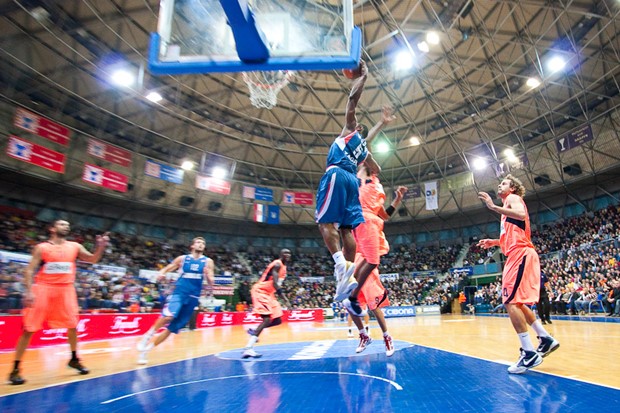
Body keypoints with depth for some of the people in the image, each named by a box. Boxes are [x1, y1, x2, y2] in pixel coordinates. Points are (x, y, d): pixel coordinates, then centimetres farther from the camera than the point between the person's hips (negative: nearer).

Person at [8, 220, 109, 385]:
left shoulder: (75, 246, 7)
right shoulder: (41, 247, 0)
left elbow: (93, 259, 1)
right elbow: (29, 270, -3)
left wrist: (100, 247, -18)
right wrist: (28, 291, -15)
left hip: (66, 289, 3)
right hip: (43, 288, -3)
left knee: (72, 325, 7)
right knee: (29, 329, -3)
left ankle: (74, 359, 24)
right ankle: (15, 369, 10)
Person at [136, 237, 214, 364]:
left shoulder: (208, 261, 4)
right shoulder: (182, 258, 5)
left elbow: (211, 284, 2)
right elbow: (166, 269, 12)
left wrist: (208, 276, -20)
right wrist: (161, 274, -11)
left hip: (193, 297, 1)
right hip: (179, 292, -1)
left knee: (172, 328, 3)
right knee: (168, 316, -30)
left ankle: (146, 350, 18)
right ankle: (147, 335, -5)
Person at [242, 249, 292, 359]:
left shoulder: (283, 267, 14)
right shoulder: (277, 264, -16)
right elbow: (275, 283, -27)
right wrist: (285, 299, -30)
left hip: (268, 293, 10)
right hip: (260, 291, -10)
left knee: (277, 320, 8)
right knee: (267, 319, -22)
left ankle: (254, 331, 25)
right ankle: (248, 349, -24)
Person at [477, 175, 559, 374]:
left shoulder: (513, 198, 0)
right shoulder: (509, 204, 27)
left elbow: (521, 215, -25)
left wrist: (493, 206, -27)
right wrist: (494, 242, 26)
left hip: (520, 255, -10)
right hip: (518, 255, 10)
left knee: (510, 301, -13)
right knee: (516, 302, 16)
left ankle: (530, 353, -11)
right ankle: (545, 339, 23)